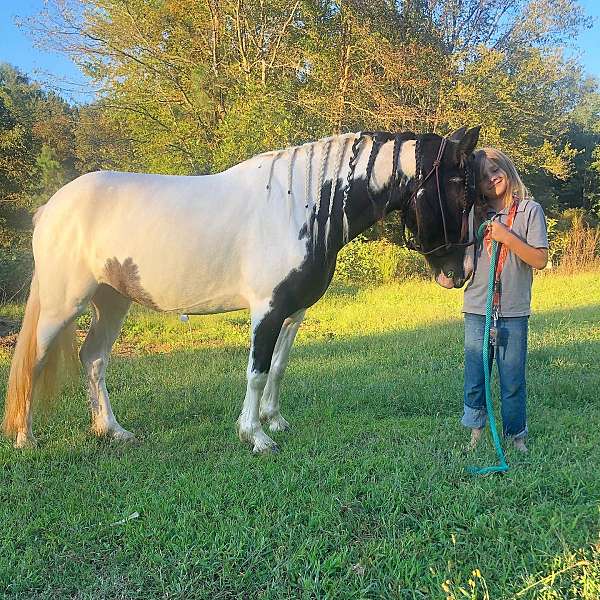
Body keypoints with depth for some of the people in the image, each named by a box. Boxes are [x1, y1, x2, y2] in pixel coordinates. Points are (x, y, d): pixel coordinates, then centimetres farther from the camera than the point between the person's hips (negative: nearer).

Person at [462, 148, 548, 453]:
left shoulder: (530, 210, 0)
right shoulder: (474, 213, 7)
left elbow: (540, 259, -7)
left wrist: (506, 236, -15)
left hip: (513, 313, -2)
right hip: (477, 310, 2)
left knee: (513, 380, 6)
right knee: (474, 378, 9)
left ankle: (516, 435, 23)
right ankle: (475, 431, 25)